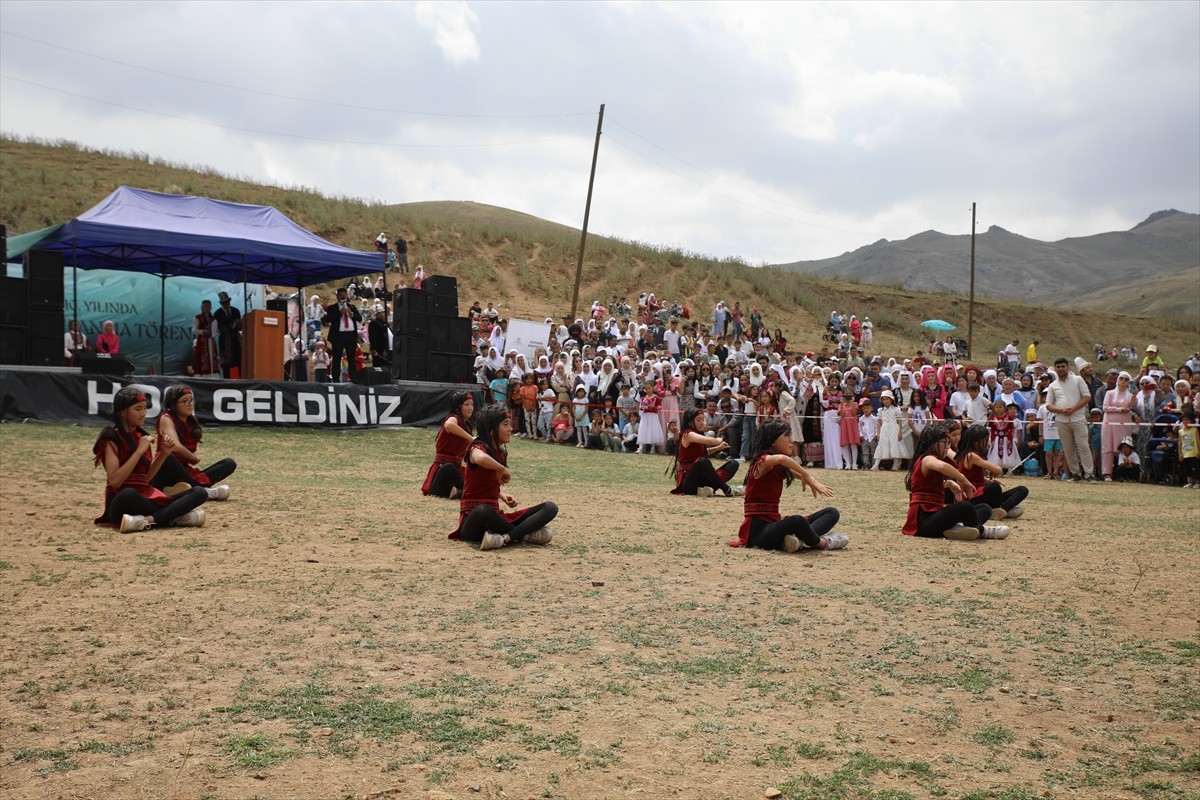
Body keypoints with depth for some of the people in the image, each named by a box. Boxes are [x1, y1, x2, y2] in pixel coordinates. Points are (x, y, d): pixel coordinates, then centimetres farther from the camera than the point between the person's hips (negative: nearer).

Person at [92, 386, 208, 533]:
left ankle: (147, 520, -30)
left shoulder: (141, 435, 15)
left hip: (147, 497, 8)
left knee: (199, 492, -14)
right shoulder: (112, 439, -5)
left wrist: (164, 453, 4)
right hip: (123, 500, -7)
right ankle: (173, 517, -29)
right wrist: (139, 451, -16)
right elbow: (115, 481, -17)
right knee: (128, 494, -44)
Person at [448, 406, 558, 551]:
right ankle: (525, 534, -21)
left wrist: (503, 495, 7)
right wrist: (502, 469, -21)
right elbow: (481, 459, -39)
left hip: (495, 515, 8)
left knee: (550, 508, -6)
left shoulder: (500, 453, 13)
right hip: (473, 519, -8)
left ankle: (505, 537, -26)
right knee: (483, 510, -44)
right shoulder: (477, 448, -11)